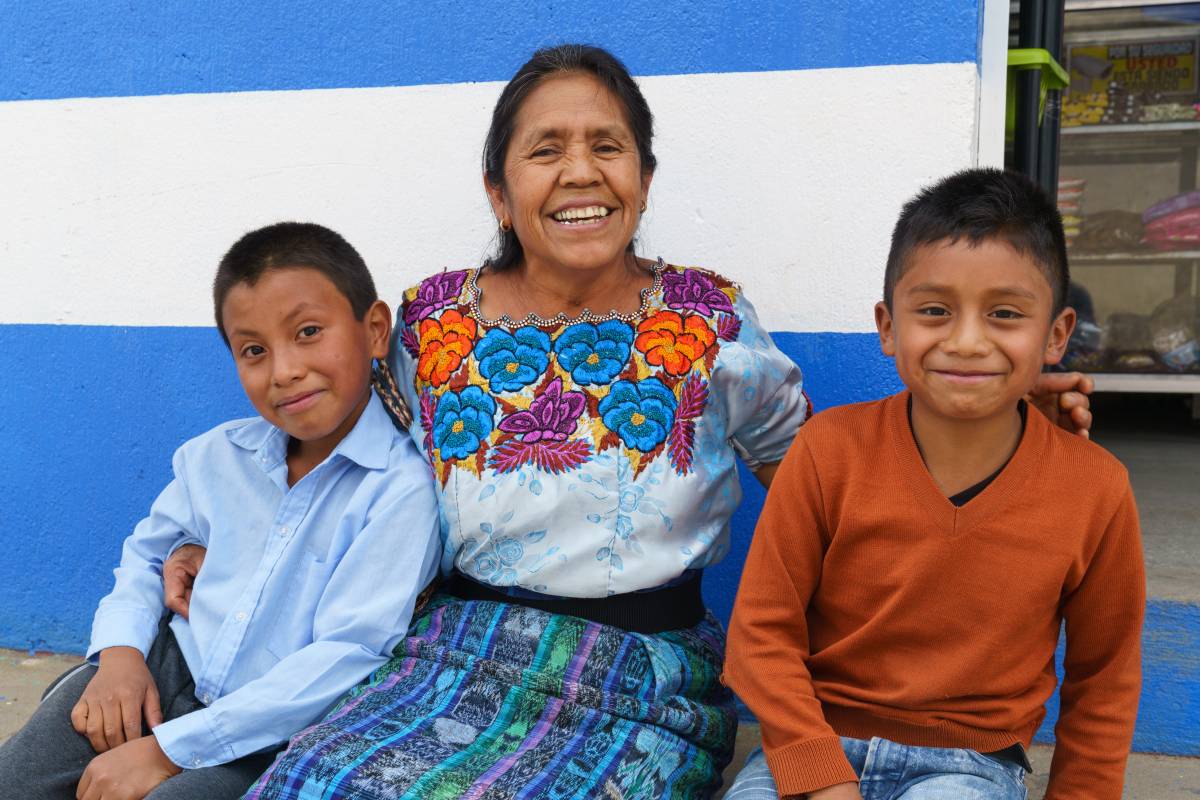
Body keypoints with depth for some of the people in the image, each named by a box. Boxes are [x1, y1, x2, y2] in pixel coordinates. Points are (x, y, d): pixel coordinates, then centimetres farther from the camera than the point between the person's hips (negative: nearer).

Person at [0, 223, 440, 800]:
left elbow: (346, 660, -22)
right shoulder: (217, 456, 3)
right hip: (169, 673, 5)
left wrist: (169, 750, -21)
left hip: (274, 738, -5)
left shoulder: (402, 490, -18)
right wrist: (121, 651, -3)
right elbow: (146, 553, 18)